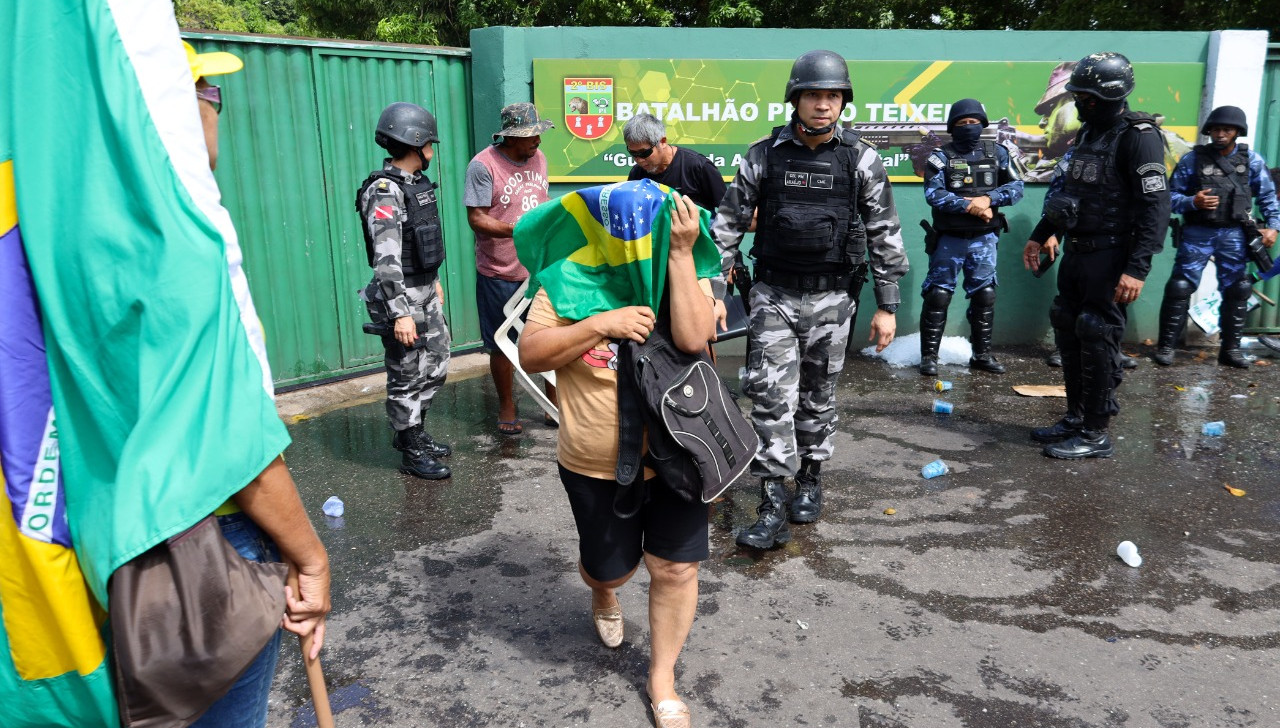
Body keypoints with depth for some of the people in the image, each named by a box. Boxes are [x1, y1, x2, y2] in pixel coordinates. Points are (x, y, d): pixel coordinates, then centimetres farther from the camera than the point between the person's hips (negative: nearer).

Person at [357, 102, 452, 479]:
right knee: (408, 376, 3)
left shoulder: (416, 183, 9)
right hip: (403, 297, -9)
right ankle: (412, 452, 18)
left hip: (426, 292, 10)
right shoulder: (383, 191, -20)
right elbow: (386, 257, -25)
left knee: (436, 365, 19)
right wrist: (400, 313, -28)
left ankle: (412, 431, 36)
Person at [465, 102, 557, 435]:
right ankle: (506, 407, 28)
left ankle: (554, 404, 26)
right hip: (499, 274, -5)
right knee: (502, 345, 10)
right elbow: (476, 219, -17)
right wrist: (517, 229, -29)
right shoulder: (483, 165, -14)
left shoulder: (538, 158, 6)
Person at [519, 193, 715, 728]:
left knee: (677, 568, 5)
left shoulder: (684, 276, -6)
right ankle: (603, 596, 58)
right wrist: (600, 323, -25)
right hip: (594, 465, 0)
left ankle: (662, 677, 29)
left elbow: (693, 337, -25)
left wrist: (681, 252, -26)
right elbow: (530, 355, -14)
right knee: (610, 567, 18)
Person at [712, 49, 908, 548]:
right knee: (771, 397, -5)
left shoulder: (861, 160, -2)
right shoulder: (764, 155, -1)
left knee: (818, 396, 11)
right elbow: (728, 223, 3)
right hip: (773, 295, 0)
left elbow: (884, 234, 2)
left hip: (831, 298, 0)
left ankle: (810, 480, 31)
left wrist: (887, 306, 0)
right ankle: (773, 507, -1)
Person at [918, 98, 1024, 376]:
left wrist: (988, 199, -15)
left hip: (984, 239, 3)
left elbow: (1016, 186, 3)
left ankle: (982, 354, 21)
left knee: (985, 296, 9)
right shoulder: (942, 156, -4)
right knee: (938, 295, -2)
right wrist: (969, 206, -22)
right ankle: (929, 355, 6)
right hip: (949, 239, -3)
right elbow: (933, 193, -15)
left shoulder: (996, 153, 6)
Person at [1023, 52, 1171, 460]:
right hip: (1076, 253, 9)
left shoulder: (1138, 137, -14)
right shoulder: (1090, 132, 14)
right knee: (1068, 333, 13)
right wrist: (1041, 236, 23)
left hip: (1110, 257, -9)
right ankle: (1076, 418, 26)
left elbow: (1155, 207, -20)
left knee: (1098, 340, -4)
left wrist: (1138, 268, -26)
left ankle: (1096, 434, 6)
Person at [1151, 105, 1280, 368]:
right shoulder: (1193, 158, -3)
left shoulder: (1251, 159, 3)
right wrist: (1192, 201, -22)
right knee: (1180, 287, -7)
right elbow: (1171, 195, -3)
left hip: (1234, 234, 3)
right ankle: (1166, 345, 1)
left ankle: (1230, 348, 18)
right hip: (1198, 233, -2)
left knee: (1237, 291, 6)